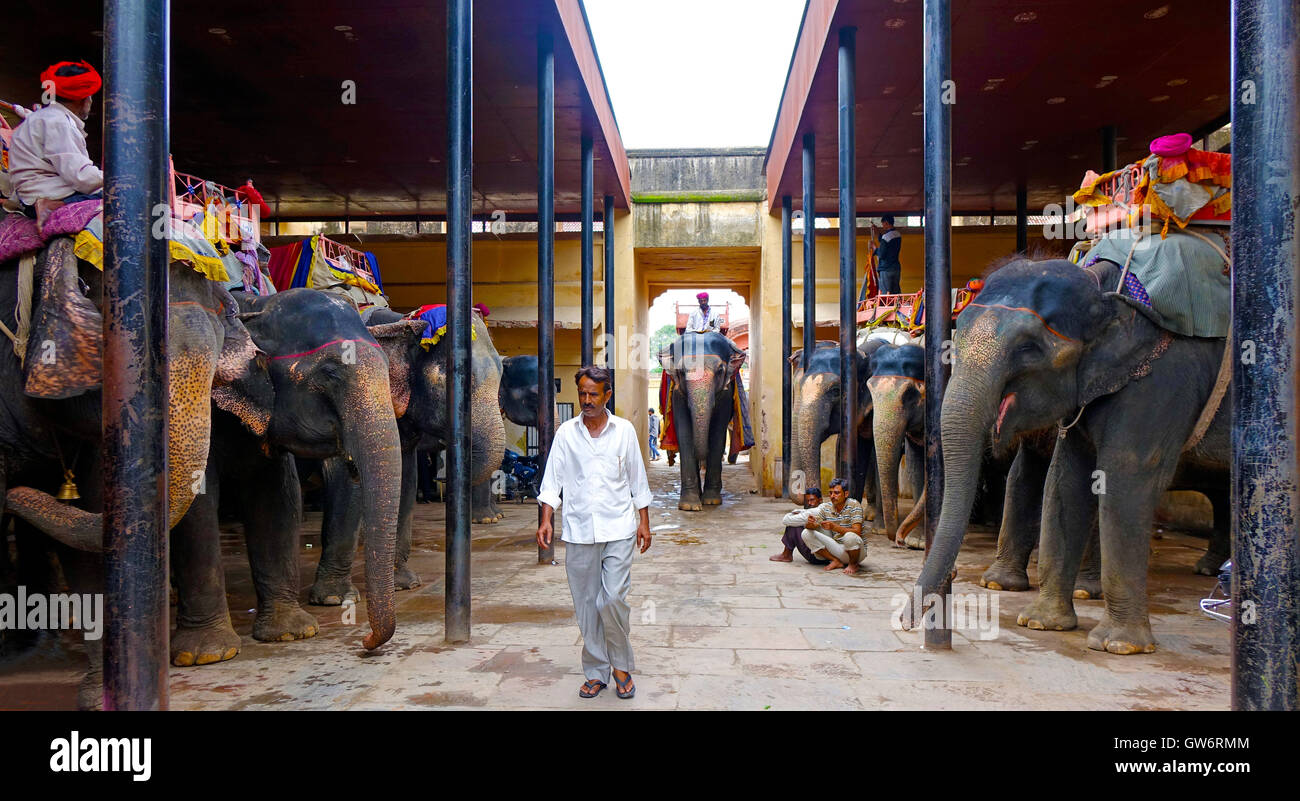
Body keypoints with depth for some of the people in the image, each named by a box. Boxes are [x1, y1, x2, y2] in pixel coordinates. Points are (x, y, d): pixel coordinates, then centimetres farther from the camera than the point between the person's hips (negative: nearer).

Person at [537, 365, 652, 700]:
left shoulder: (624, 430, 5)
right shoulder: (566, 432, 5)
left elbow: (637, 480, 10)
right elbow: (553, 479, 4)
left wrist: (644, 522, 8)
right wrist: (546, 520, -7)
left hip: (618, 530, -1)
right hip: (578, 531, 2)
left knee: (613, 599, -9)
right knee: (586, 605, 6)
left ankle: (621, 666, 13)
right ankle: (596, 672, 19)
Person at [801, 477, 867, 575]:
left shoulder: (854, 505, -14)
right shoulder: (825, 507, 0)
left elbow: (857, 532, -25)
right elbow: (808, 526, -5)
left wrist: (834, 527, -38)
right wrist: (810, 523, -31)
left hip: (856, 551, -5)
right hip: (837, 549, 5)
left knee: (850, 537, -39)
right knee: (806, 533, -10)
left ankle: (853, 564, -6)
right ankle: (836, 561, -1)